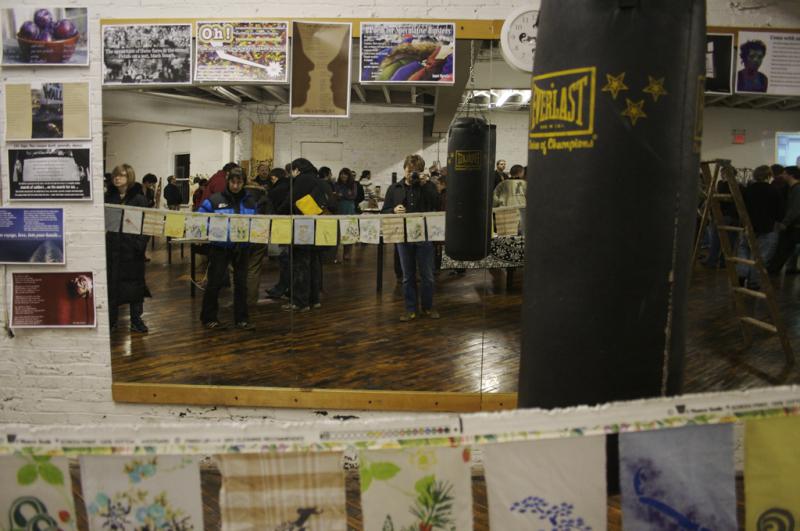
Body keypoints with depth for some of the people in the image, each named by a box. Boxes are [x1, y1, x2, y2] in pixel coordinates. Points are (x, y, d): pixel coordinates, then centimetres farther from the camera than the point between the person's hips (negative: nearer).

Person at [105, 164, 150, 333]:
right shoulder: (108, 197, 7)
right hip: (112, 247, 3)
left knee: (134, 282, 5)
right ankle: (111, 320, 18)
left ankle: (136, 320, 16)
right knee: (111, 283, 7)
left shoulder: (139, 199, -2)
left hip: (131, 248, -2)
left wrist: (141, 243, -16)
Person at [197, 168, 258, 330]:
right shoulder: (214, 200, -5)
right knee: (215, 282, 4)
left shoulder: (250, 201, 6)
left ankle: (241, 319, 18)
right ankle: (209, 317, 19)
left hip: (242, 247, 3)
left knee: (241, 282, 8)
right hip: (220, 246, -3)